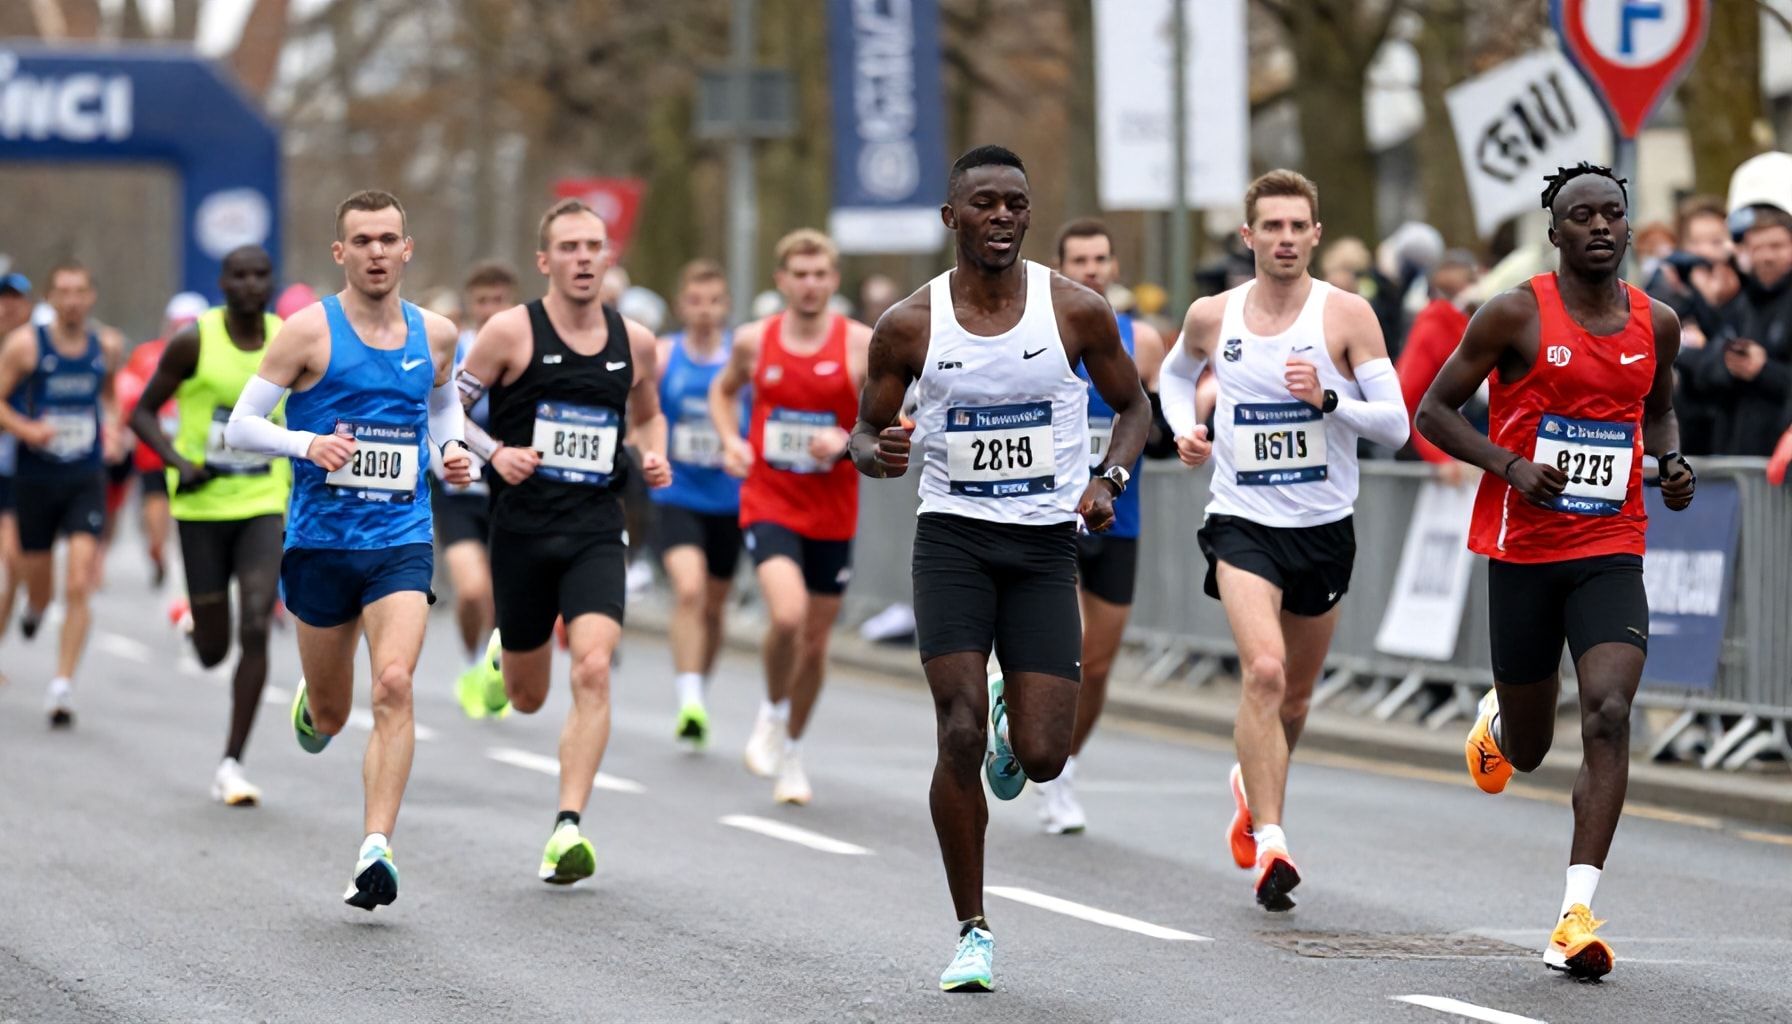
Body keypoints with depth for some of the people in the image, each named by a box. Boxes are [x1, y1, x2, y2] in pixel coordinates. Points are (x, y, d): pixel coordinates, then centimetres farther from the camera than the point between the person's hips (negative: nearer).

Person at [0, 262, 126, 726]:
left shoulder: (107, 346, 3)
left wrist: (113, 428, 4)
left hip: (86, 479, 1)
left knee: (78, 586, -14)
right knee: (38, 581, 11)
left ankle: (63, 685, -13)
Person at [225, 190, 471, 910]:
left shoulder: (434, 335, 6)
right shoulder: (311, 331, -5)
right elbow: (240, 427, -5)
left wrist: (454, 451, 7)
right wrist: (307, 444, -22)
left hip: (402, 543, 1)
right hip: (320, 542, -1)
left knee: (394, 686, -20)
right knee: (331, 716, 11)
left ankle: (375, 851, -22)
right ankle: (310, 700, 50)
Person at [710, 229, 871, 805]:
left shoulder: (861, 344, -6)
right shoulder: (754, 341, -1)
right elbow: (723, 390, 19)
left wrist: (847, 441, -21)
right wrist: (731, 442, 1)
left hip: (832, 513, 1)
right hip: (769, 503, -1)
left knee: (815, 638, 10)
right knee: (788, 615, -24)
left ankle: (792, 751, 31)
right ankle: (771, 713, 4)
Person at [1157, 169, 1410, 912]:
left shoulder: (1347, 316, -7)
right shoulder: (1212, 317, 0)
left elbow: (1395, 424, -10)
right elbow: (1176, 374, 22)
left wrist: (1327, 399, -26)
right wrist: (1183, 428, 3)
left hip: (1324, 527, 1)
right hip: (1243, 523, -1)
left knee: (1295, 696, 16)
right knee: (1263, 671, -23)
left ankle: (1253, 786, 47)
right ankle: (1268, 843, -23)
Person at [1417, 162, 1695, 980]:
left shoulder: (1656, 324, 6)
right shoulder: (1516, 315, -7)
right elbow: (1434, 410, -2)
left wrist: (1673, 464, 3)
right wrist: (1510, 465, -17)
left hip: (1612, 552, 2)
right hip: (1523, 550, -2)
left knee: (1608, 716, -19)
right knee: (1528, 748, 9)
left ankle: (1577, 917, -19)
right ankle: (1497, 719, 50)